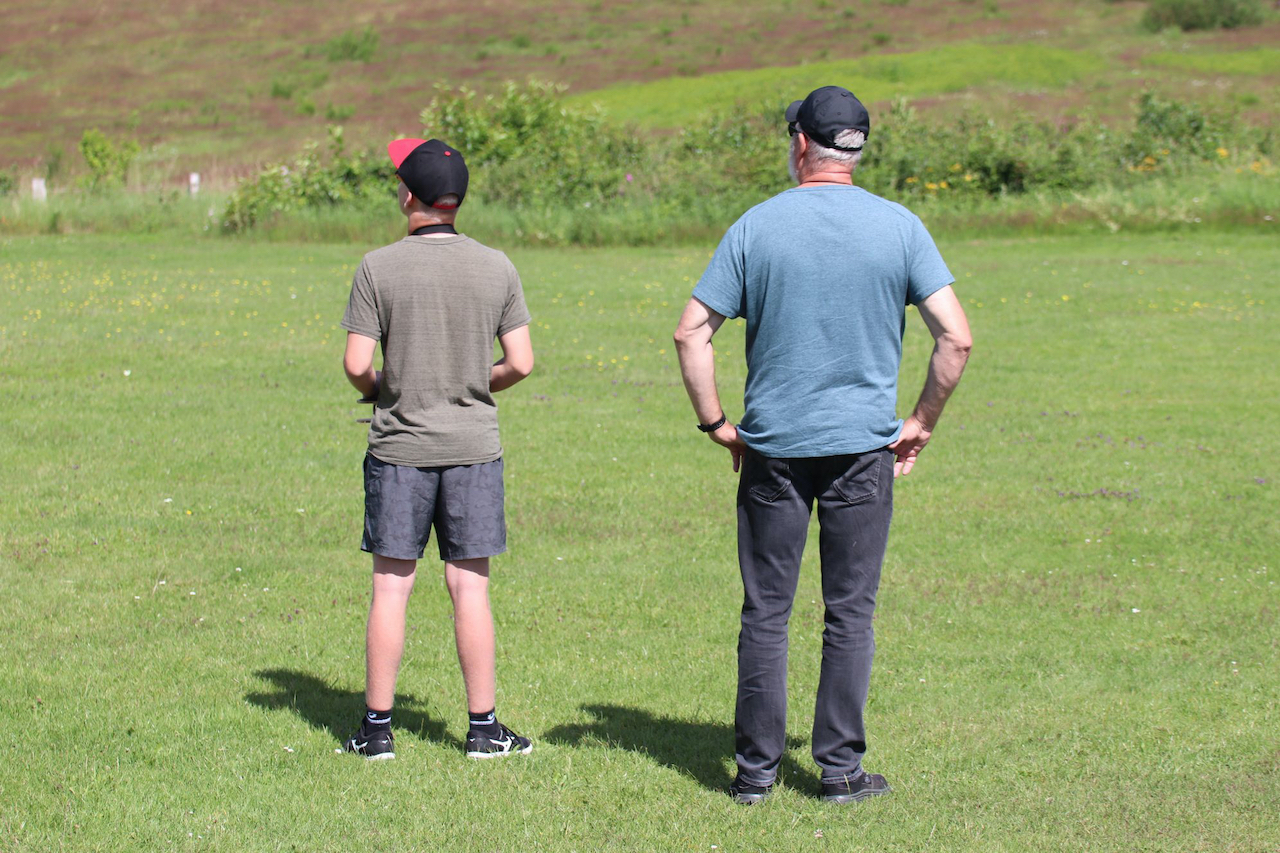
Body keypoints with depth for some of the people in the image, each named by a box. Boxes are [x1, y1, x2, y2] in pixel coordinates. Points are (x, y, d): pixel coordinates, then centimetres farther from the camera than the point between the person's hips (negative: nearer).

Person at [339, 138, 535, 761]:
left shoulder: (379, 268, -7)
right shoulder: (496, 268, -1)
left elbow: (356, 363, -10)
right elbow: (520, 363, -1)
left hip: (399, 447, -1)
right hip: (473, 446, 1)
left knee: (391, 587, 4)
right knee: (469, 587, 5)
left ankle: (377, 727, 9)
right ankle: (483, 727, 10)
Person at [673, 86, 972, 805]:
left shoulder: (757, 226, -1)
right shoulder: (899, 227, -1)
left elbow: (691, 332, -3)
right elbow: (956, 338, -6)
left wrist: (717, 424, 6)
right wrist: (921, 424, 4)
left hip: (772, 448, 0)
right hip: (863, 448, 0)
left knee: (766, 610, 8)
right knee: (850, 611, 7)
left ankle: (757, 767, 12)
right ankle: (842, 770, 9)